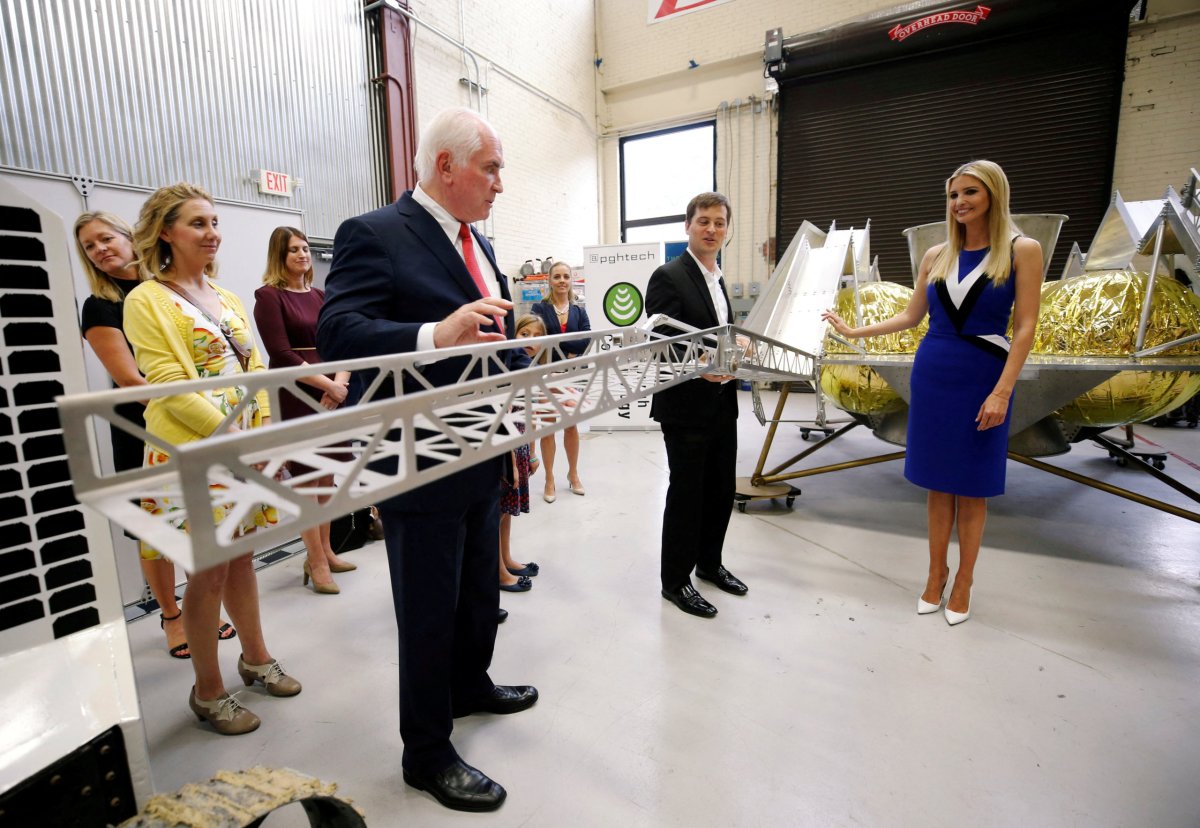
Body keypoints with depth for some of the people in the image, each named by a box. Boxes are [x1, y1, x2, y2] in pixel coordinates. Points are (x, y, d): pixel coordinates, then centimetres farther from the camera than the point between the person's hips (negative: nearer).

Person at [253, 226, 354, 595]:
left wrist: (339, 384, -10)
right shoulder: (269, 296, -2)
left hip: (331, 396, 6)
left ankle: (325, 552, 24)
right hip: (295, 399, -5)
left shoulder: (320, 296, 14)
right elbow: (281, 355, -11)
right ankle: (316, 561, 12)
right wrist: (327, 384, -16)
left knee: (326, 477, 11)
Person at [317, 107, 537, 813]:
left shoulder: (479, 245, 13)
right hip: (422, 465, -8)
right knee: (429, 610, 8)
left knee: (480, 587, 24)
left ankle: (470, 684, 51)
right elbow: (337, 333, -24)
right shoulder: (374, 235, -13)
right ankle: (427, 753, 31)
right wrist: (436, 336, -40)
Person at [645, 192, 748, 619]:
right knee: (686, 493, 3)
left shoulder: (717, 278, 16)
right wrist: (698, 369, -31)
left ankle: (709, 563, 37)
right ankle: (675, 580, 21)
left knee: (721, 490, 16)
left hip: (722, 404, 8)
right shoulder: (668, 276, -11)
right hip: (686, 407, -8)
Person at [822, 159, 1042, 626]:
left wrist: (1001, 392, -16)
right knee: (938, 483, 9)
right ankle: (936, 573, 23)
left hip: (983, 379, -3)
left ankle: (963, 582, 21)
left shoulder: (1021, 251, -4)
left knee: (972, 486, 6)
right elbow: (911, 316, 13)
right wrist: (854, 331, 7)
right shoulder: (936, 256, 7)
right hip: (932, 376, 3)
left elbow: (1025, 326, -8)